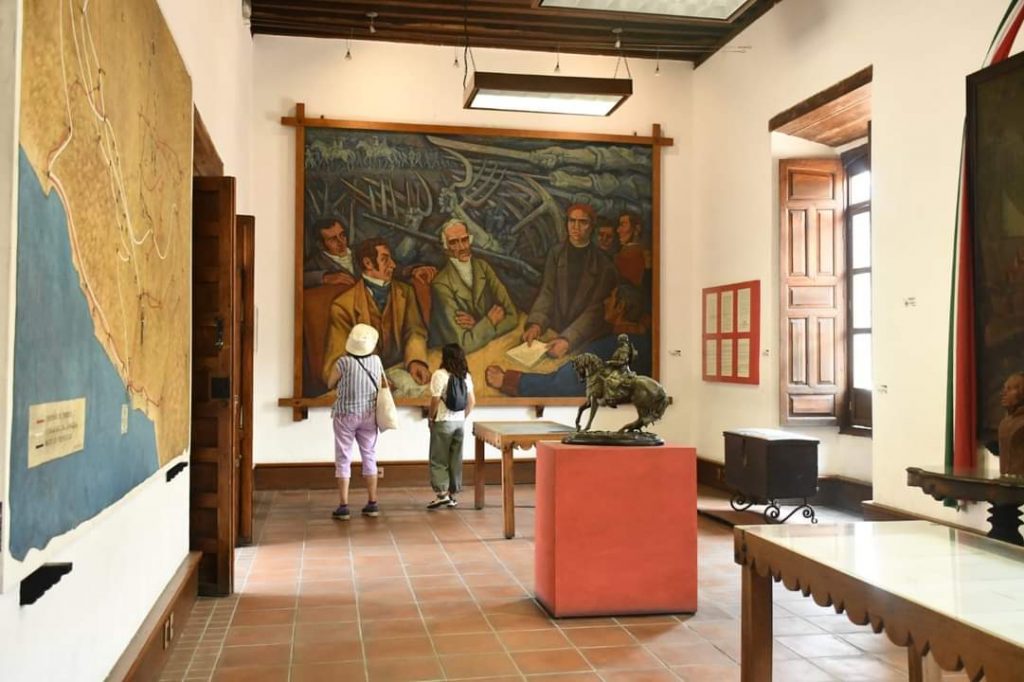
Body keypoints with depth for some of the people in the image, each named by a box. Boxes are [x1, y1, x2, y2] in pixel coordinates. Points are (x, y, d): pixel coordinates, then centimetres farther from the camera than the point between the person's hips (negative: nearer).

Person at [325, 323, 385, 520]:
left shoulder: (343, 362, -14)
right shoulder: (376, 361, -3)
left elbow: (330, 384, 2)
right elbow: (383, 385, 10)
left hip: (345, 415, -3)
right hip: (369, 415, 3)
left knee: (343, 460, 2)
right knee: (369, 458, 11)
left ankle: (343, 506, -1)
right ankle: (372, 504, 13)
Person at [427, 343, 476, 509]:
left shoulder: (440, 375, -12)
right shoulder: (466, 376, 5)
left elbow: (435, 400, -15)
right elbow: (472, 401, 6)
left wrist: (431, 418, -2)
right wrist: (463, 417, 15)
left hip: (443, 422, -5)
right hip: (460, 422, 5)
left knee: (438, 460, 2)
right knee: (456, 459, 10)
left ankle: (442, 493, -5)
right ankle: (452, 495, 14)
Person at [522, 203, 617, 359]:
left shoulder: (602, 263, -4)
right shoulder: (557, 253, 4)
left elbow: (595, 309, -10)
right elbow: (546, 292, -2)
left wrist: (568, 339, -24)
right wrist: (536, 323, -21)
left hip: (586, 338, -2)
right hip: (556, 330, 2)